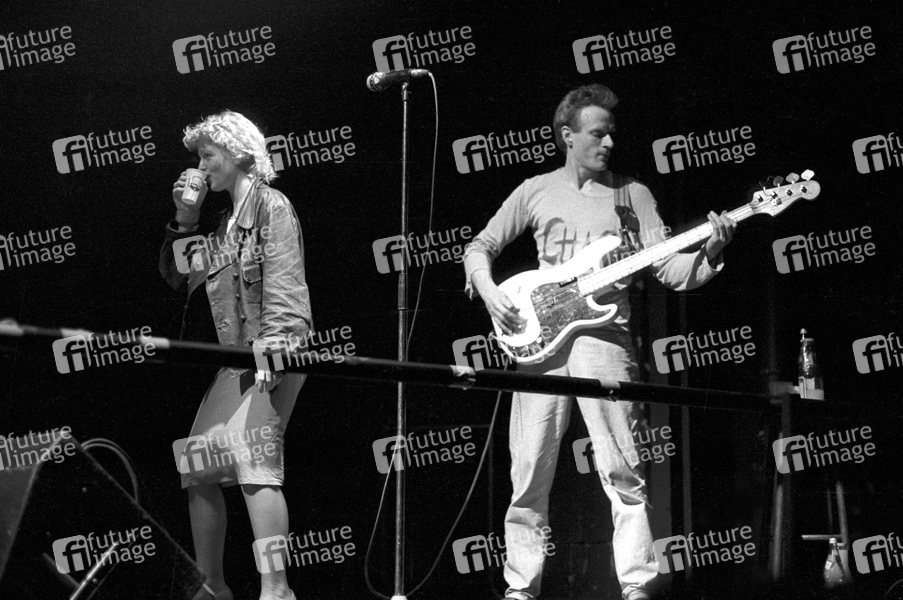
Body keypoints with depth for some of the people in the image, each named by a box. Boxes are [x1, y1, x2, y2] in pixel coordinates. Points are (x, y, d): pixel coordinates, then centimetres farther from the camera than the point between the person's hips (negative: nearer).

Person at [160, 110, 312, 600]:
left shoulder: (270, 205, -4)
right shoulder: (226, 219, 20)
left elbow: (283, 284, -15)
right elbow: (177, 276, 22)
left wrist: (270, 348, -27)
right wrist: (185, 219, 10)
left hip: (274, 356, -9)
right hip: (237, 360, 9)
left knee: (253, 459, -23)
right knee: (197, 467, 10)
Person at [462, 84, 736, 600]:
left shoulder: (632, 194, 9)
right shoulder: (536, 191, 12)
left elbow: (670, 270, 3)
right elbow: (480, 247, 16)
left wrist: (709, 252, -16)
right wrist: (488, 290, -3)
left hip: (605, 337, -1)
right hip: (539, 338, 1)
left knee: (623, 470, -7)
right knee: (530, 474, 3)